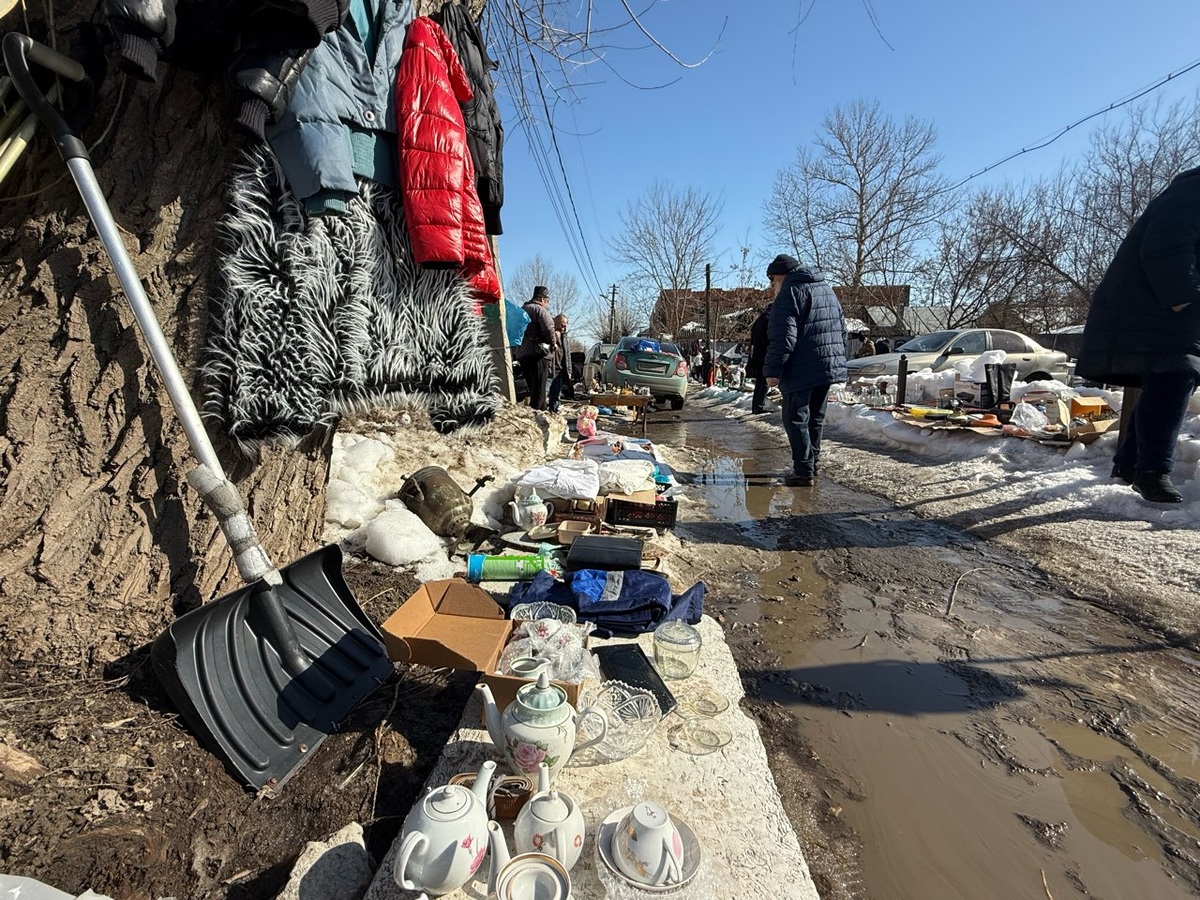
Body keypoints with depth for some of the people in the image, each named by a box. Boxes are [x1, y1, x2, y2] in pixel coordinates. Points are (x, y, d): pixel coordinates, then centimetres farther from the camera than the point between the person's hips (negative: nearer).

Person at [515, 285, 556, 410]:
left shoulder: (522, 310, 21)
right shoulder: (540, 309, -5)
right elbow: (549, 329, -16)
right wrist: (552, 344, -1)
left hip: (522, 354, 8)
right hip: (538, 354, -8)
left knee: (533, 389, 14)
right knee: (539, 391, -9)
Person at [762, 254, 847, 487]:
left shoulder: (790, 293, -9)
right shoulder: (827, 289, 20)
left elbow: (783, 338, -19)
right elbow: (841, 330, 24)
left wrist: (772, 370, -15)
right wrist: (838, 359, 28)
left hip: (802, 371, -9)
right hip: (830, 367, 9)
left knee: (796, 419, -3)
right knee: (816, 418, 16)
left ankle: (804, 471, -4)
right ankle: (812, 465, 24)